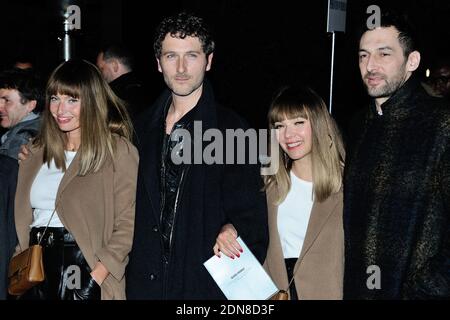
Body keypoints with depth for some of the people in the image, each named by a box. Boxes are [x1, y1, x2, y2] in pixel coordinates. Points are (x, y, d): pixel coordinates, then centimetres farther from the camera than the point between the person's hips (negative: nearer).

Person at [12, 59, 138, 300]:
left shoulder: (118, 151, -5)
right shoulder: (37, 152, 13)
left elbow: (126, 226, -11)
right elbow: (23, 219, 17)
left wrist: (95, 280, -19)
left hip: (85, 269, -5)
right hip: (36, 269, 5)